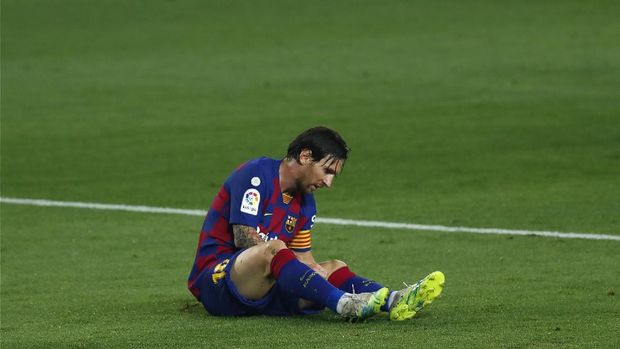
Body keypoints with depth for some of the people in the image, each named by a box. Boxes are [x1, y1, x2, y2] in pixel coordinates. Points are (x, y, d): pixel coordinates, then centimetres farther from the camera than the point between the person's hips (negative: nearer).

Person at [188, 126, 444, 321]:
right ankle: (344, 304, -52)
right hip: (216, 278, -8)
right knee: (270, 250, -35)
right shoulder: (257, 174, -9)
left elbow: (304, 260, 13)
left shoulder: (305, 203, 15)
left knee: (332, 267, -6)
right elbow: (244, 238, -17)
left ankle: (394, 302, -33)